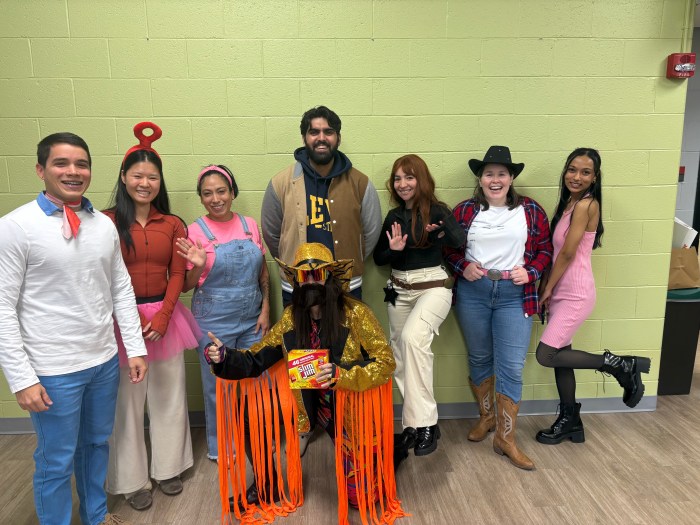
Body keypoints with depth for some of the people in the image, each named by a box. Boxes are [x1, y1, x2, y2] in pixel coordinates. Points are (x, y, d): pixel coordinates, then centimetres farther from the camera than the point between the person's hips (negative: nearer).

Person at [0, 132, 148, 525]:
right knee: (56, 462, 12)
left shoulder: (105, 224, 2)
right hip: (53, 371, -5)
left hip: (105, 361, 5)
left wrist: (135, 347, 5)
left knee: (97, 444, 22)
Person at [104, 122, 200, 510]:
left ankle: (168, 467, 32)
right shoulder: (106, 222, -6)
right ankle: (132, 479, 26)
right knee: (127, 399, 7)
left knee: (168, 394, 13)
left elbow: (177, 275, 2)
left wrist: (162, 316, -9)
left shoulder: (172, 224, 5)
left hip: (165, 316, 3)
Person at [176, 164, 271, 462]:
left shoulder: (249, 224, 1)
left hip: (252, 318, 3)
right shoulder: (196, 231, -7)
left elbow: (263, 272, 9)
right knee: (218, 384, 11)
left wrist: (265, 310, 2)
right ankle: (220, 446, 32)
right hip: (214, 322, -3)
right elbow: (186, 285, -2)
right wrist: (198, 266, -21)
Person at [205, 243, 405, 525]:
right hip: (313, 403, 4)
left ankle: (390, 445, 31)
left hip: (355, 408, -4)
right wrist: (225, 356, -25)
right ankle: (265, 487, 12)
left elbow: (385, 362, -19)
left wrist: (340, 375, -33)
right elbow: (255, 360, -5)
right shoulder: (291, 318, -6)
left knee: (360, 496, 1)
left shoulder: (355, 313, -18)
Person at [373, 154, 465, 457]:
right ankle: (414, 423, 20)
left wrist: (443, 231, -38)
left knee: (412, 337, -30)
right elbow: (378, 259, 9)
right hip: (399, 290, 6)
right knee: (400, 358, 5)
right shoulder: (393, 216, 8)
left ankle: (424, 422, -20)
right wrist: (393, 249, -9)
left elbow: (460, 242, -22)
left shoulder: (437, 211, -7)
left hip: (433, 287, -6)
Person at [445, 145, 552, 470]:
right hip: (472, 292, 1)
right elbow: (447, 247, 7)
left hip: (514, 294, -1)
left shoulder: (530, 210, 3)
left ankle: (506, 438, 13)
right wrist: (463, 266, -11)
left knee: (512, 367, -2)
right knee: (479, 358, 14)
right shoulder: (464, 210, 3)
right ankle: (486, 416, 37)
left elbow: (545, 248, 6)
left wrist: (530, 272, -10)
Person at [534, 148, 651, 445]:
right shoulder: (569, 203, 12)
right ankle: (570, 422, 27)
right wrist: (548, 288, 8)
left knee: (546, 356, -11)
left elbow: (567, 253, -16)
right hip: (562, 292, 9)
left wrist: (546, 289, -6)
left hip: (576, 293, -9)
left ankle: (622, 365, 4)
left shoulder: (585, 204, -15)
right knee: (560, 355, 12)